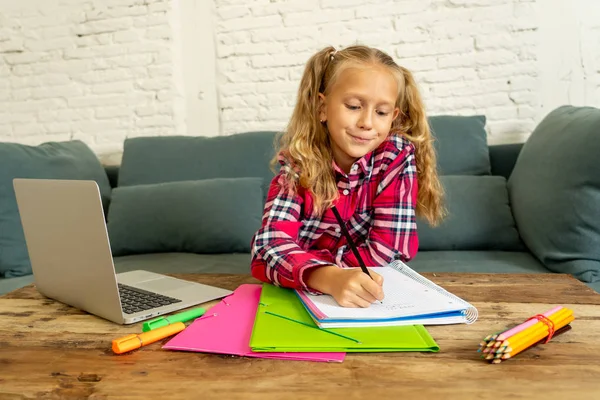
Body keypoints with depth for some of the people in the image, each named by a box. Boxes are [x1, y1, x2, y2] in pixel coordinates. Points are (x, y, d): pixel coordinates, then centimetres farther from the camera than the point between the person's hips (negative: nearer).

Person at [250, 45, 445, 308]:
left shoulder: (398, 156, -14)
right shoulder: (297, 163, -12)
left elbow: (386, 252, -16)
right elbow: (272, 246, -24)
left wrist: (295, 259, -19)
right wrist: (330, 277, -42)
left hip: (367, 301, 0)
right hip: (295, 295, 1)